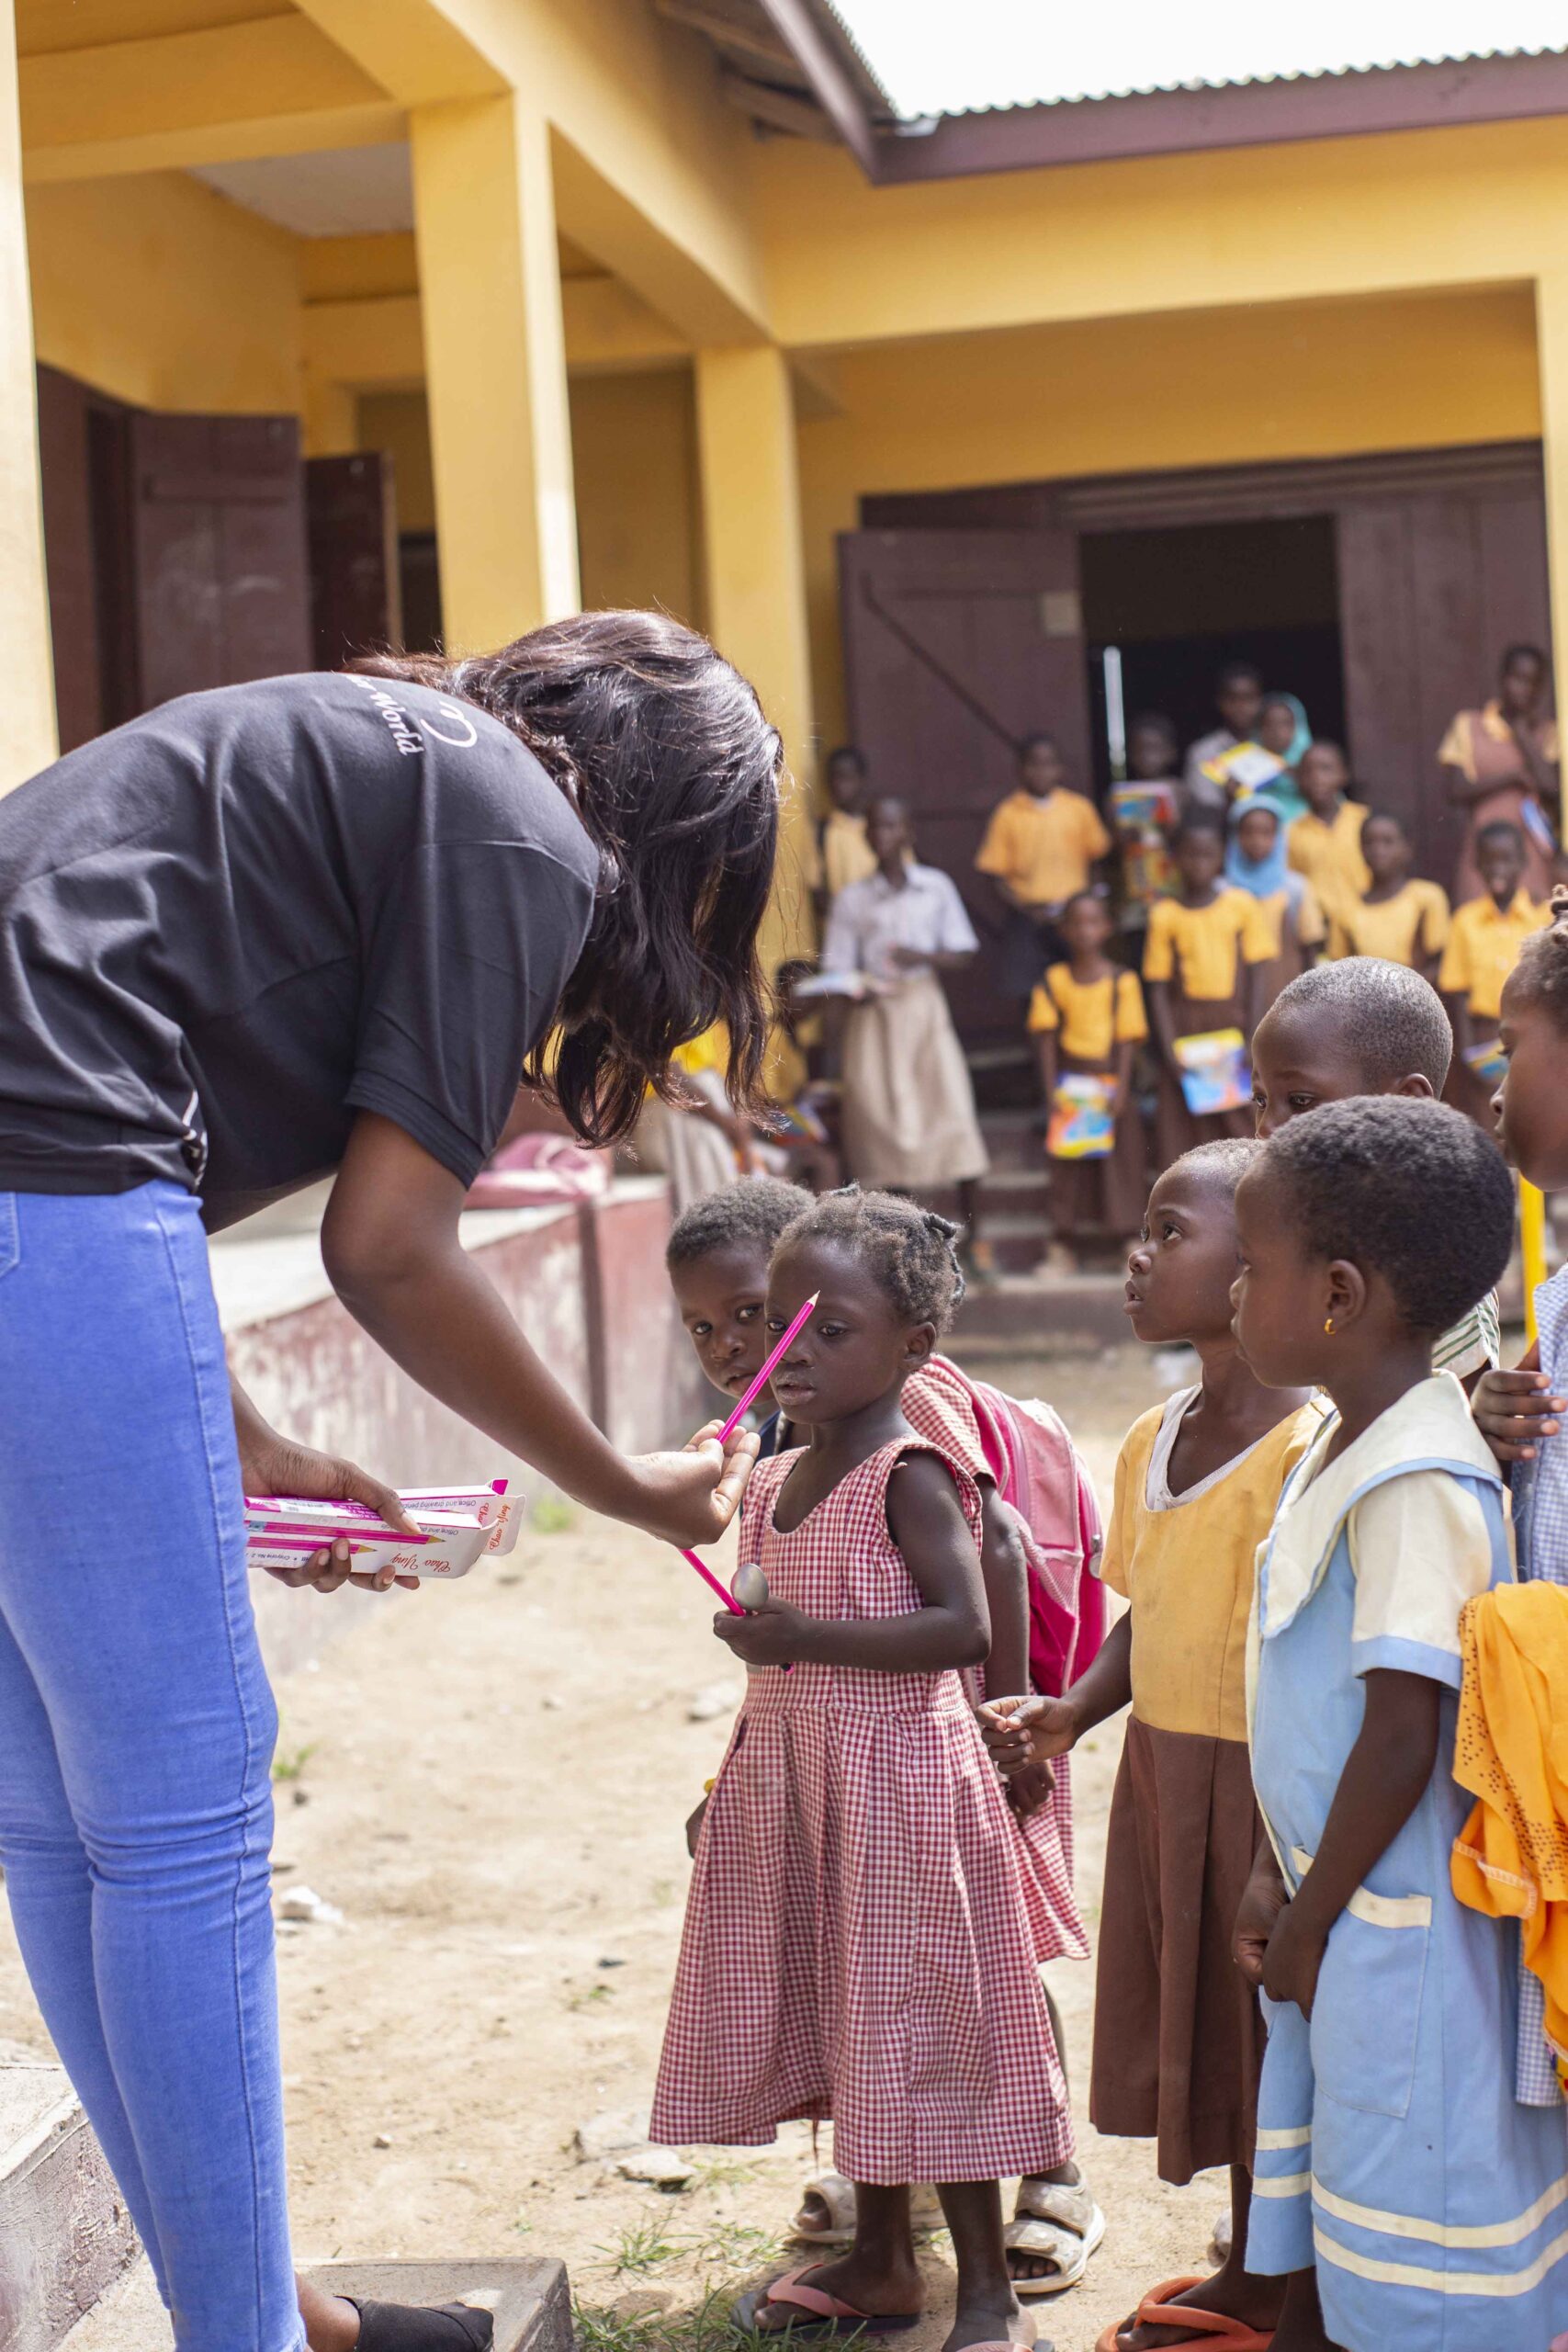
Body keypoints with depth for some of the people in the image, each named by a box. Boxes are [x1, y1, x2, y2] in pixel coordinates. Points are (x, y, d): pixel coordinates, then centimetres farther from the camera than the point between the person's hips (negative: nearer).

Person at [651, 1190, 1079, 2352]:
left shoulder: (913, 1475, -14)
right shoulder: (773, 1481, 11)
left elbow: (965, 1627, -23)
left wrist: (807, 1637, -26)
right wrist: (738, 1760, 21)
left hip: (895, 1776, -8)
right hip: (789, 1777, 8)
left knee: (923, 2019, -2)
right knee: (840, 2016, 15)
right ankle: (881, 2259, 30)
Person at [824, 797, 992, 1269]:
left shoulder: (936, 887, 4)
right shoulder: (852, 899, 4)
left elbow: (961, 954, 4)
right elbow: (839, 968, 3)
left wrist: (922, 957, -14)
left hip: (924, 1005, 0)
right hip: (873, 1013, 0)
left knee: (955, 1113, -7)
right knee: (876, 1121, -2)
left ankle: (973, 1234, 2)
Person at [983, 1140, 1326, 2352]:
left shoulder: (1309, 1447, -19)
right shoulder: (1151, 1442, 8)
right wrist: (1071, 1714, 0)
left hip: (1263, 1788, -8)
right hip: (1159, 1777, 8)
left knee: (1276, 2036, 4)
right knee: (1201, 2019, 19)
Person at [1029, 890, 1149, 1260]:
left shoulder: (1122, 980, -2)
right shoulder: (1054, 981, 2)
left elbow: (1127, 1038, -4)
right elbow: (1046, 1036, 0)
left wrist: (1120, 1087, -11)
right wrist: (1050, 1087, -7)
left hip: (1109, 1081, -1)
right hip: (1068, 1081, 1)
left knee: (1120, 1156, 4)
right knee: (1067, 1160, 5)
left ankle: (1127, 1231, 14)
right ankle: (1065, 1233, 13)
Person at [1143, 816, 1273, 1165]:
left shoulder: (1242, 905, 2)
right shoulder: (1165, 914, 1)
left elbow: (1255, 978, 3)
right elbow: (1158, 989, 1)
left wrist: (1252, 1041, -6)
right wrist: (1170, 1052, -7)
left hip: (1232, 1022, 0)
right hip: (1184, 1026, 0)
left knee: (1240, 1127, -1)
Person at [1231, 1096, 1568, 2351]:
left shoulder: (1415, 1484, -23)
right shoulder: (1340, 1448, 7)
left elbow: (1403, 1740, -24)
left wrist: (1313, 1917, -13)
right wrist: (1277, 1876, 12)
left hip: (1401, 1935, -9)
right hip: (1336, 1921, 9)